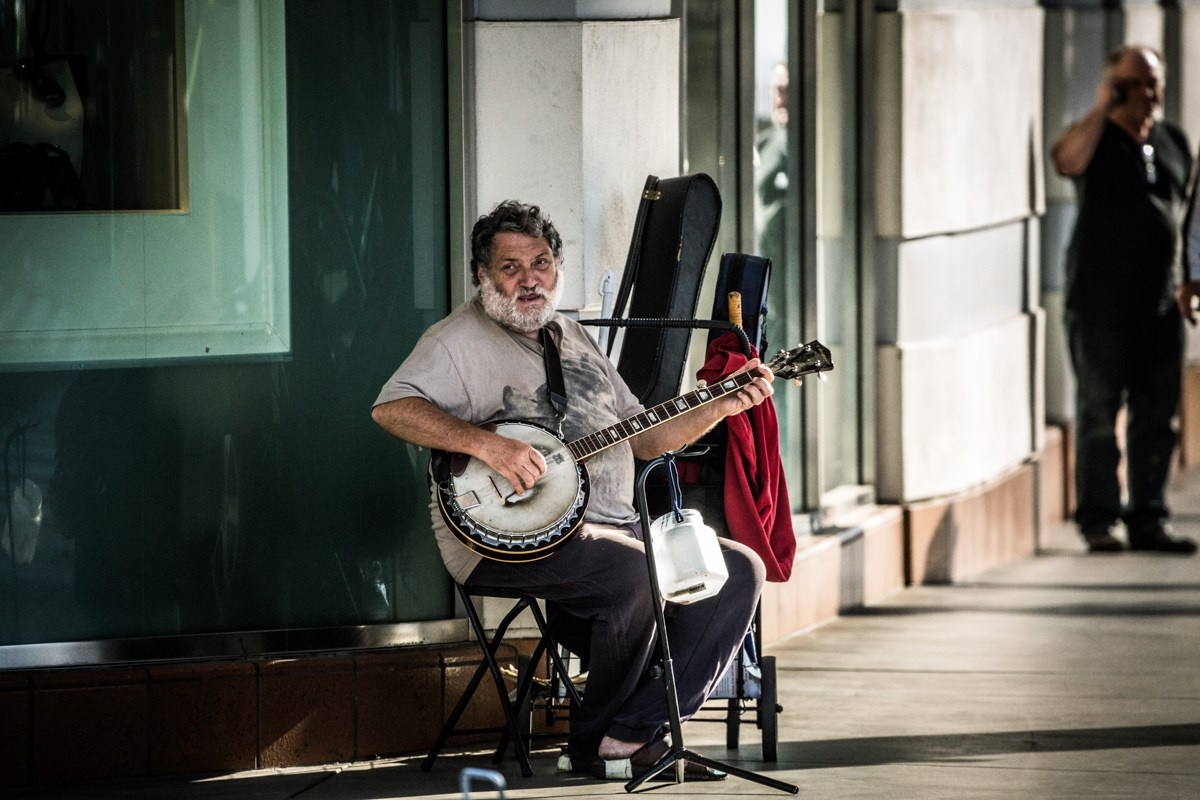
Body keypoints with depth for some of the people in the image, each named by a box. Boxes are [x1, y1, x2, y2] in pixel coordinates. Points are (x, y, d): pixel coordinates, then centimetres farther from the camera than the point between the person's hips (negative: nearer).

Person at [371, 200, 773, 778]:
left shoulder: (573, 339, 22)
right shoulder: (460, 340, -1)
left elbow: (642, 439, 23)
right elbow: (391, 408, -18)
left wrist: (720, 408, 9)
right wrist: (486, 444, -28)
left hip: (611, 524, 8)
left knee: (739, 571, -6)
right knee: (636, 573, -33)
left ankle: (636, 730, -11)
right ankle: (594, 739, -12)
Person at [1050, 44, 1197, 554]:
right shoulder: (1097, 136, -4)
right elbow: (1066, 160, -28)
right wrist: (1102, 106, -23)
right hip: (1100, 302, -5)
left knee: (1156, 416, 6)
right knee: (1099, 414, -1)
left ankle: (1149, 518, 13)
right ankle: (1098, 521, 3)